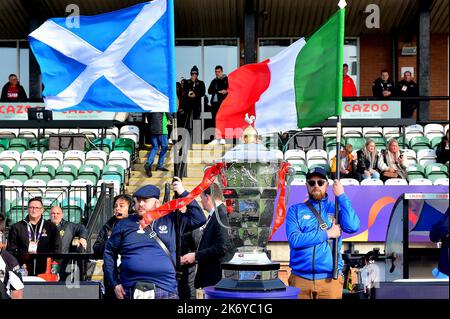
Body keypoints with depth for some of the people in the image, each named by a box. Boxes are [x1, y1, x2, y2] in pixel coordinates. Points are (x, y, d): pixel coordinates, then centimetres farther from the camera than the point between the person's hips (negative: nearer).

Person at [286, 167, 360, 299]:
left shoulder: (335, 207, 9)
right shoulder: (295, 210, 6)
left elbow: (352, 227, -10)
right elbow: (294, 240, -9)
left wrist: (341, 196, -6)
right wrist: (327, 234, -8)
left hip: (330, 278, 0)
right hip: (300, 278, 0)